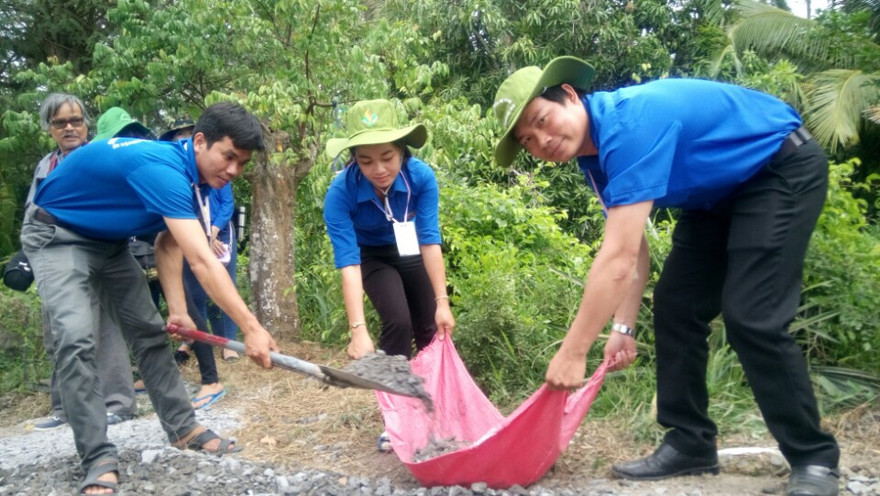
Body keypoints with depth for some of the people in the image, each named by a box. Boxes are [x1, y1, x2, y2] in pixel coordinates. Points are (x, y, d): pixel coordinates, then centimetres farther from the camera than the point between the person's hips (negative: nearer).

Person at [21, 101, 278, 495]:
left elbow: (168, 246, 0)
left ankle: (183, 429, 14)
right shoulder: (163, 169, -36)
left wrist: (177, 309, -10)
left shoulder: (184, 173, -7)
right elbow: (202, 262, -42)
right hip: (57, 236, -8)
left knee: (148, 330, 5)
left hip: (108, 240, 9)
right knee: (76, 338, -23)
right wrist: (251, 328, -43)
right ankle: (99, 459, -14)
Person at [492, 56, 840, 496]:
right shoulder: (595, 151, -4)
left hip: (783, 169, -9)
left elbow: (619, 257, -38)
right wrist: (623, 327, -7)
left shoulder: (629, 124, -33)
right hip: (720, 190, 9)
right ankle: (690, 444, 11)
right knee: (674, 307, 2)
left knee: (750, 317, -17)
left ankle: (814, 459, -1)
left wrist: (572, 352, -34)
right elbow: (630, 249, 0)